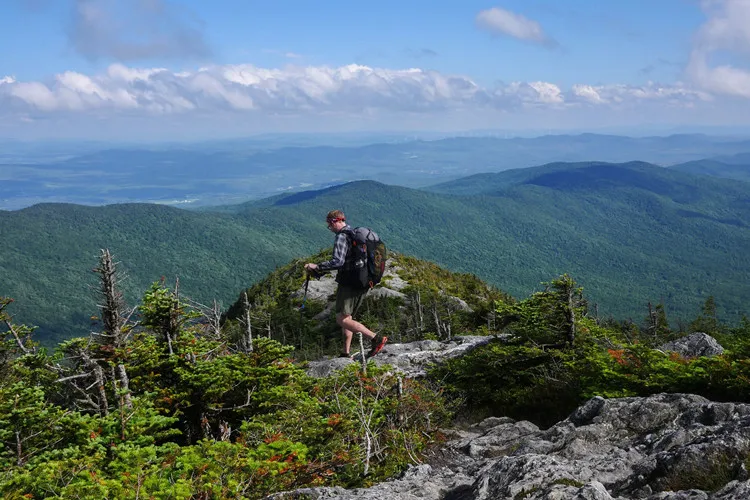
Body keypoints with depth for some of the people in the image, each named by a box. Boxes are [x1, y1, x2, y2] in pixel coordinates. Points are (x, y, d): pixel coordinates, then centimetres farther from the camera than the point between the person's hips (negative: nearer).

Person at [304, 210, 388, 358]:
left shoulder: (342, 236, -13)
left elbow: (338, 261, -25)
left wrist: (316, 267, -17)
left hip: (349, 283, -10)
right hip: (363, 283, 10)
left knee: (342, 320, -9)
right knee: (346, 317, 17)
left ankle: (376, 338, -18)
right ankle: (346, 353, 17)